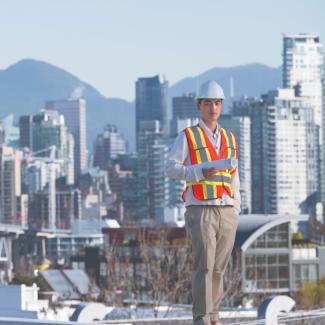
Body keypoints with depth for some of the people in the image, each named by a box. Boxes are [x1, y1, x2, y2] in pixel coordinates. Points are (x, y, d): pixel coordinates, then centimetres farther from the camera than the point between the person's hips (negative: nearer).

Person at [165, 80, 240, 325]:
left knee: (219, 267, 6)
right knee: (204, 266, -9)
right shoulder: (187, 137, -1)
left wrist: (236, 212, 10)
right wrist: (200, 172, -20)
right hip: (200, 211, -5)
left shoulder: (230, 139, 14)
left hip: (227, 212, 5)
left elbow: (234, 179, 17)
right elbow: (171, 168, -5)